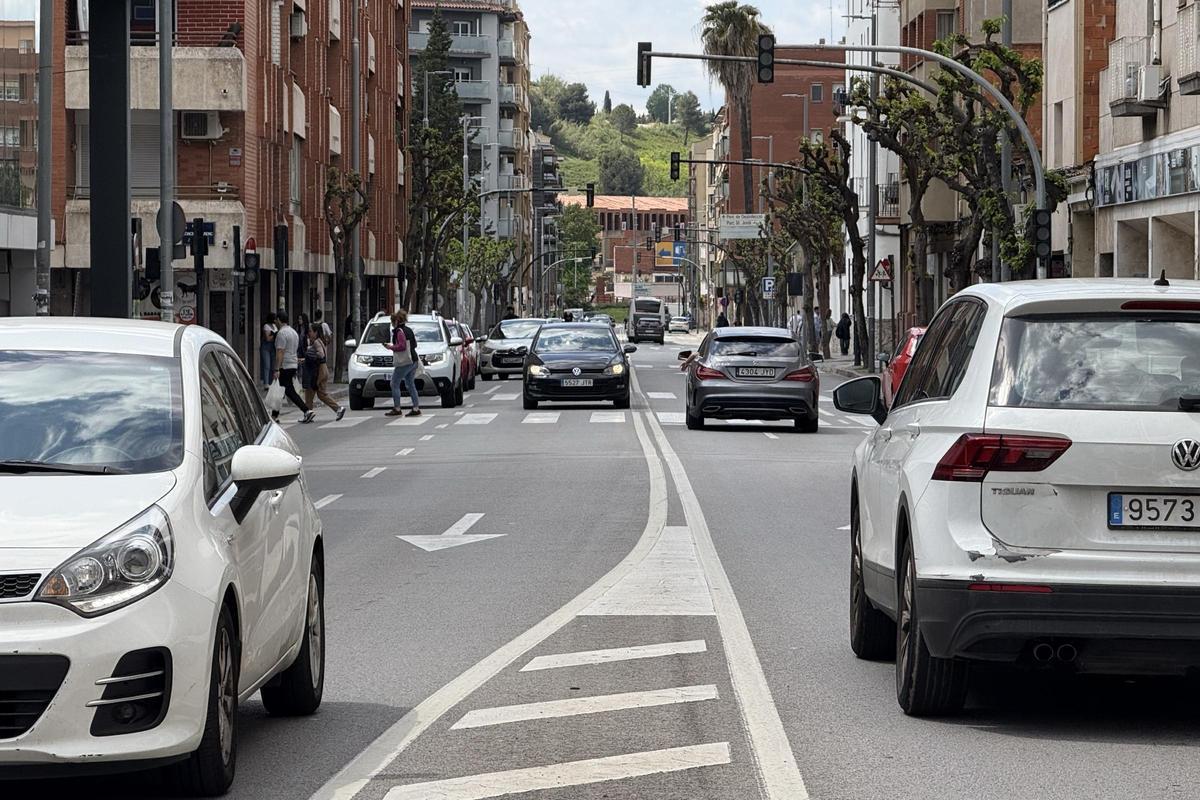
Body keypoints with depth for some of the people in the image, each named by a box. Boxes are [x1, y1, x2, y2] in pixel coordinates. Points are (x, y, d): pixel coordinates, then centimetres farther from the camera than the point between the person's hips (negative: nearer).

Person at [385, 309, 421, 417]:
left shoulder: (399, 331, -13)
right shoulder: (409, 330, 13)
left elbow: (402, 346, -22)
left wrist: (391, 347, -8)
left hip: (404, 363, -9)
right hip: (413, 361, 9)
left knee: (394, 384, 0)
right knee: (410, 385, 12)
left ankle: (397, 409, -1)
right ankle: (416, 408, 7)